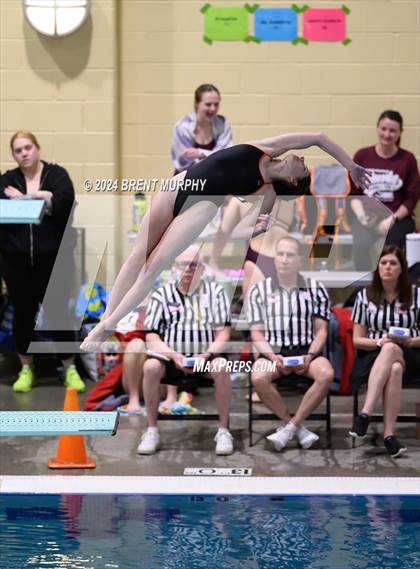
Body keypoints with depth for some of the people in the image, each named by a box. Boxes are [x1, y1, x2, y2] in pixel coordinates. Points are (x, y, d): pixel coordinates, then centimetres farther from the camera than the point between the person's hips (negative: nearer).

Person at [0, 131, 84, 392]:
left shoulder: (57, 174, 2)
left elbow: (65, 202, -17)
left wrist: (24, 199, -12)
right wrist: (41, 198, -15)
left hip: (52, 257, -2)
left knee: (58, 311, 2)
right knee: (23, 312, 9)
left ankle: (71, 369, 13)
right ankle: (26, 369, 21)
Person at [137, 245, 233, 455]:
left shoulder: (215, 292, 9)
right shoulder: (162, 295, 8)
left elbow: (223, 333, 3)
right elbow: (152, 337, 2)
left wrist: (206, 355, -16)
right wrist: (174, 355, -15)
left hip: (205, 358, 0)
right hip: (171, 357, 1)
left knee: (221, 366, -34)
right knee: (150, 366, -31)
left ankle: (223, 430, -22)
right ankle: (152, 430, -18)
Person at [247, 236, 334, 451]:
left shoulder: (316, 290, 10)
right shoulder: (259, 290, 9)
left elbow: (321, 330, 8)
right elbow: (257, 333, 6)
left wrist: (309, 356, -11)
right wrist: (273, 357, -13)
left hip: (306, 350, 0)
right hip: (273, 351, 0)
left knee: (326, 374, -33)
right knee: (258, 378, -34)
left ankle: (290, 427, -22)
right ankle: (299, 429, -18)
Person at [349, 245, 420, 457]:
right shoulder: (365, 296, 9)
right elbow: (357, 340, 8)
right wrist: (379, 342, -11)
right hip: (373, 355, 0)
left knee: (391, 350, -39)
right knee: (394, 369, -38)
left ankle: (364, 415, -47)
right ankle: (389, 435, -48)